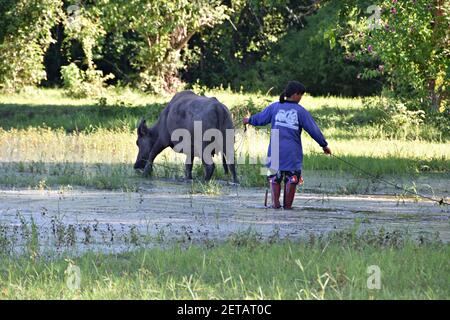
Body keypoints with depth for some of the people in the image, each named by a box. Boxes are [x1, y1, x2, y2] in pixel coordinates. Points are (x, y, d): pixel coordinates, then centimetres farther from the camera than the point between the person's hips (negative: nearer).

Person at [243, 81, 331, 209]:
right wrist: (324, 145, 8)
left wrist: (249, 120, 33)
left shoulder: (275, 107, 3)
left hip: (275, 150, 2)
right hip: (293, 153, -2)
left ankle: (275, 203, 9)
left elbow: (260, 118, 12)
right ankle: (288, 205, 6)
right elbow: (313, 129, 0)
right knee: (291, 179, 7)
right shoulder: (300, 111, -3)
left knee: (274, 177, 14)